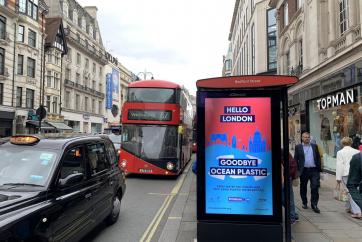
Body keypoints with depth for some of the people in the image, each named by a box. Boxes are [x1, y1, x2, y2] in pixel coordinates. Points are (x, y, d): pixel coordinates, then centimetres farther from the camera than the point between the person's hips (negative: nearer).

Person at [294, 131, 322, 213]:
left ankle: (314, 205, 6)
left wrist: (319, 169, 3)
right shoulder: (298, 147, 3)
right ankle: (304, 203, 28)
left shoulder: (314, 146, 9)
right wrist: (297, 170, -5)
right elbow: (295, 159, 1)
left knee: (315, 187, -3)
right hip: (304, 170, -1)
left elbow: (318, 158, 10)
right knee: (303, 188, 11)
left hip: (314, 170, 1)